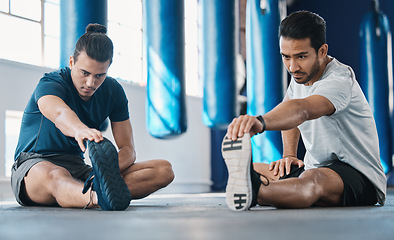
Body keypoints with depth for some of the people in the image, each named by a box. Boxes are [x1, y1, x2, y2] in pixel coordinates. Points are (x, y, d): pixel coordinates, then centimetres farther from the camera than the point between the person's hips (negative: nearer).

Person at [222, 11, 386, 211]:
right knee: (251, 170, -2)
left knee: (313, 179, -44)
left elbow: (301, 110, -45)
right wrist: (289, 155, 8)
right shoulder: (301, 75, 7)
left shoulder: (339, 80, -22)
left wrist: (260, 122, -64)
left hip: (362, 178, -11)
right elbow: (289, 116, 27)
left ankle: (252, 193, -73)